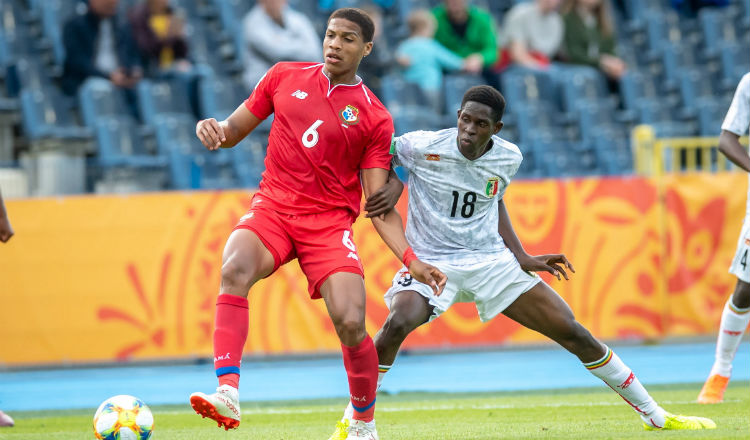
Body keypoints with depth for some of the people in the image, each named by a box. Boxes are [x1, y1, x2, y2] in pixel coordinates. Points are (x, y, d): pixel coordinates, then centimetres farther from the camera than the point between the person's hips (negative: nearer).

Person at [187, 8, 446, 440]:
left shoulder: (374, 117, 3)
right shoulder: (285, 76, 10)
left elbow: (380, 206, 2)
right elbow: (236, 130, 17)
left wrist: (412, 261, -9)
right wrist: (215, 128, -8)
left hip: (330, 223, -1)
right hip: (272, 209, 1)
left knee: (351, 324, -17)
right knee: (235, 270, -32)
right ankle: (228, 395, -41)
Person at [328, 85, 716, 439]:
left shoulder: (508, 158, -3)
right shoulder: (422, 147, -16)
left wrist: (522, 258, 11)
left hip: (492, 263, 3)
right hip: (431, 262, -3)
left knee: (571, 331, -1)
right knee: (398, 323, -35)